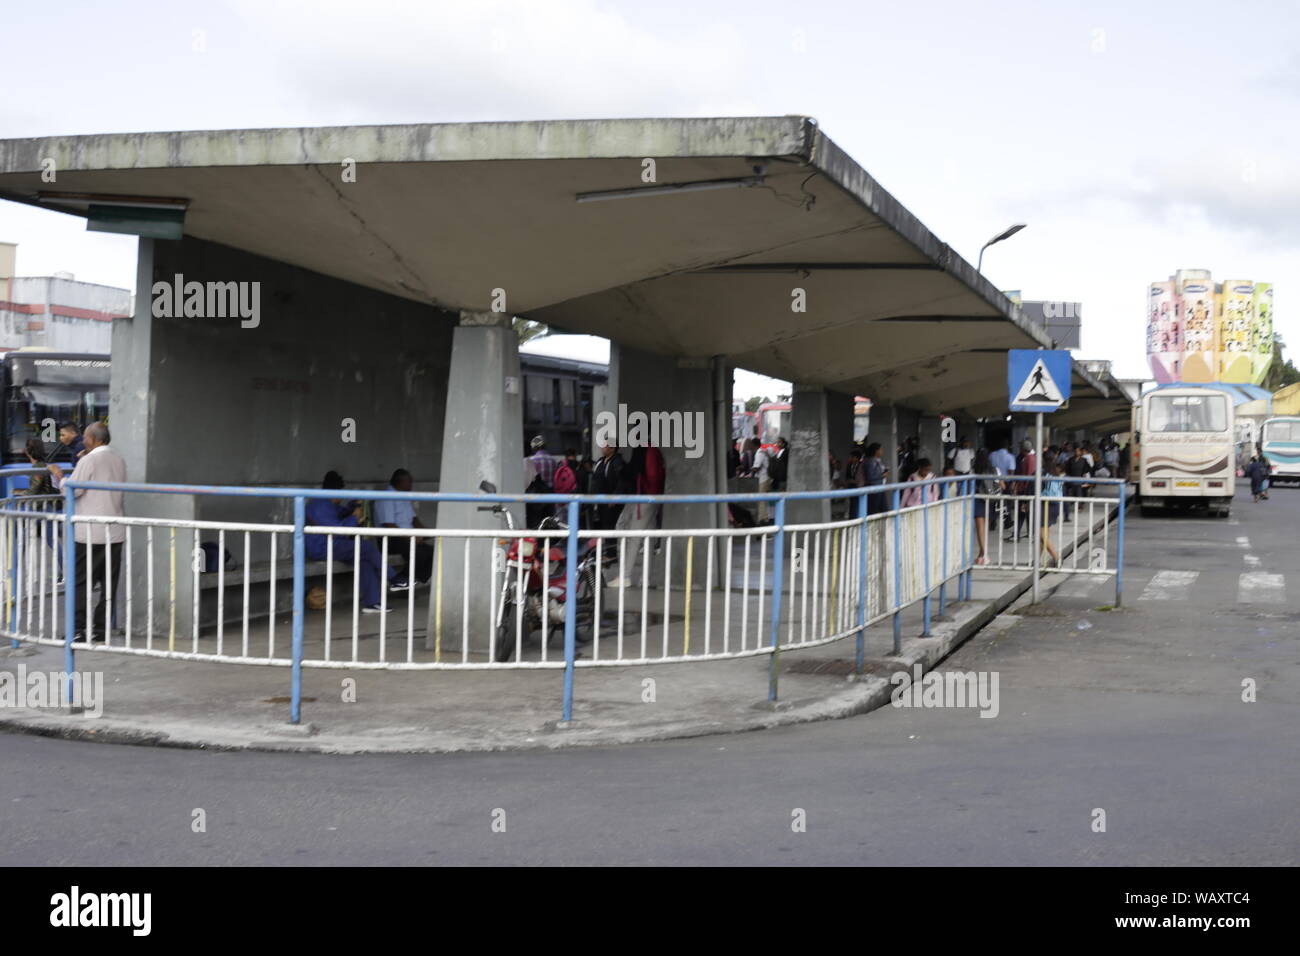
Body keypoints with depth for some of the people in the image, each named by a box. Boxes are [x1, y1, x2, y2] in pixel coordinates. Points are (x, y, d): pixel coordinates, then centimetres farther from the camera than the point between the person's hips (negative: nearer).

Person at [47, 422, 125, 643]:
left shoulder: (88, 461, -12)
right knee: (108, 582, 8)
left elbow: (72, 490, -13)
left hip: (89, 533, -6)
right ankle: (102, 630, 10)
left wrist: (59, 475, 5)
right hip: (114, 532, 6)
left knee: (81, 582, 1)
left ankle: (79, 630, 0)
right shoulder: (119, 461, 10)